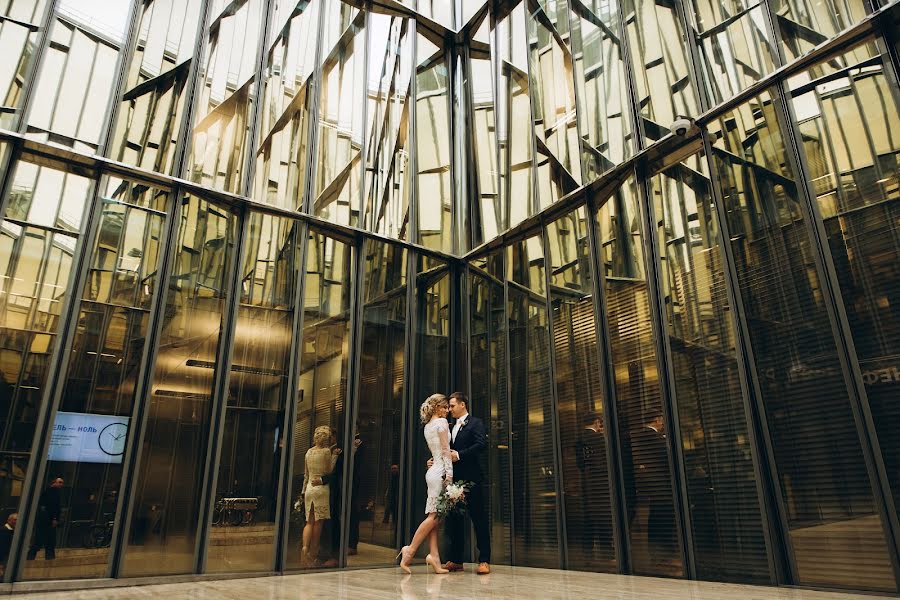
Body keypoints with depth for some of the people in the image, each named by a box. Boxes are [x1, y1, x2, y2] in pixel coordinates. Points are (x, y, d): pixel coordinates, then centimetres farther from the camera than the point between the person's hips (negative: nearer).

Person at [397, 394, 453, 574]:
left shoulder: (427, 426, 19)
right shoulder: (441, 422, -6)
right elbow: (445, 449, -12)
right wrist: (449, 473, -14)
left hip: (433, 471, 9)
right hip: (441, 471, -9)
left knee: (433, 516, 2)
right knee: (434, 515, -9)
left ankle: (434, 556, -2)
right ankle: (411, 549, -10)